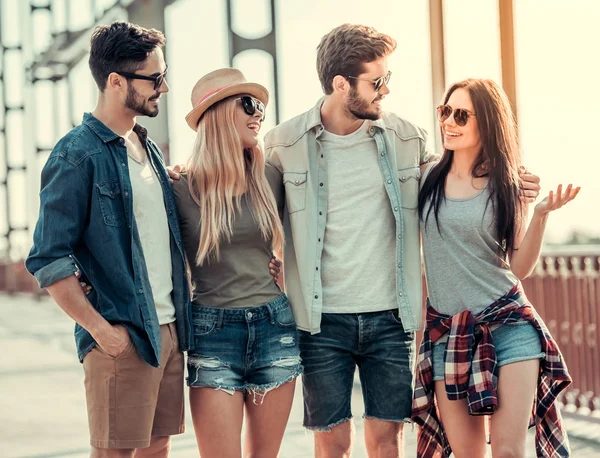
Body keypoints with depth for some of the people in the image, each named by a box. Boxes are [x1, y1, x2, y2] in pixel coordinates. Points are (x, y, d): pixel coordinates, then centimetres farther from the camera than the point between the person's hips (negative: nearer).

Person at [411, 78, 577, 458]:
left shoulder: (507, 186, 1)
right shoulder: (427, 177, 3)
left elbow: (520, 267, 0)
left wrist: (543, 213, -13)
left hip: (508, 324, -1)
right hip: (447, 331, 2)